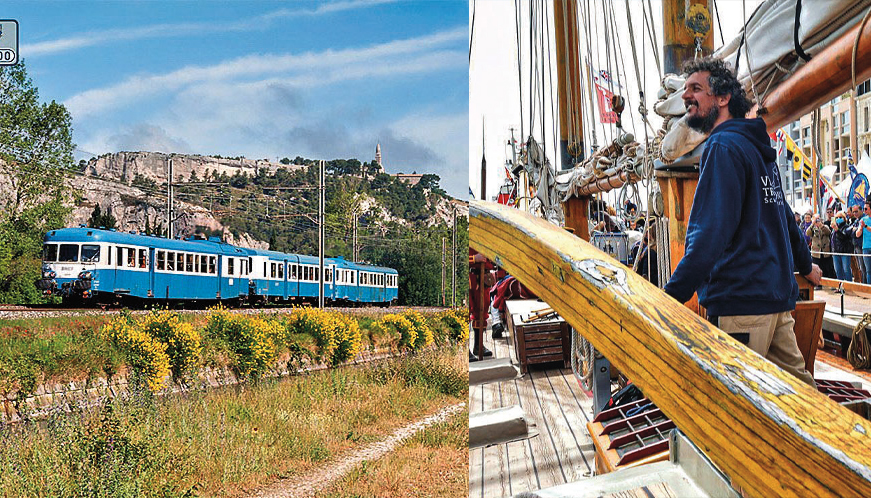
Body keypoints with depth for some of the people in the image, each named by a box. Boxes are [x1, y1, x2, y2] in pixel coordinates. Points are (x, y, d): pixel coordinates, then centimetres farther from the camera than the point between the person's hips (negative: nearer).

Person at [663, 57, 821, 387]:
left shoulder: (724, 147, -11)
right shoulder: (758, 149, 18)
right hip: (777, 297, 10)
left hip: (740, 302, -10)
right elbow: (783, 216, 31)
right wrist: (804, 264, 45)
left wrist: (671, 297, -25)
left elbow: (709, 235, -21)